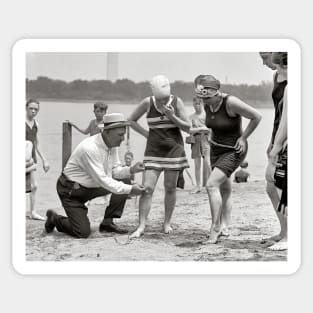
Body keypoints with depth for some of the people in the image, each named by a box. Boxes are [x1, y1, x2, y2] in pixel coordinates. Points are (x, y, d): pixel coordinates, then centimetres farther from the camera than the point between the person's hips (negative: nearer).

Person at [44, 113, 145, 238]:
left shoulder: (113, 145, -5)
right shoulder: (90, 148, -31)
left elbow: (114, 170, 4)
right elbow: (102, 180, -31)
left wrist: (131, 170, -17)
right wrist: (130, 189, -31)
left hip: (91, 187, 8)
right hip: (71, 190, -8)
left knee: (124, 185, -7)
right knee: (83, 232, -13)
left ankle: (107, 223, 5)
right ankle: (54, 219, 15)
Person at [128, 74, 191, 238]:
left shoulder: (177, 102, -6)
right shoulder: (147, 103, -6)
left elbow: (187, 127, -5)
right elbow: (131, 120, 7)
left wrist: (172, 117, -20)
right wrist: (146, 133, -1)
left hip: (174, 149, 0)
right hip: (153, 150, 0)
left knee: (170, 188, 5)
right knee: (147, 188, -9)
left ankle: (167, 223, 19)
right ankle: (141, 226, -8)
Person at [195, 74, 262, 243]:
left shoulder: (231, 103, -26)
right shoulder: (207, 104, -5)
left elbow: (256, 117, -17)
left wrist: (243, 138, -13)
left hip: (233, 150, -7)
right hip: (216, 149, 7)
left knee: (212, 185, -18)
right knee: (224, 188, 14)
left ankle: (215, 228, -12)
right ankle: (224, 226, 22)